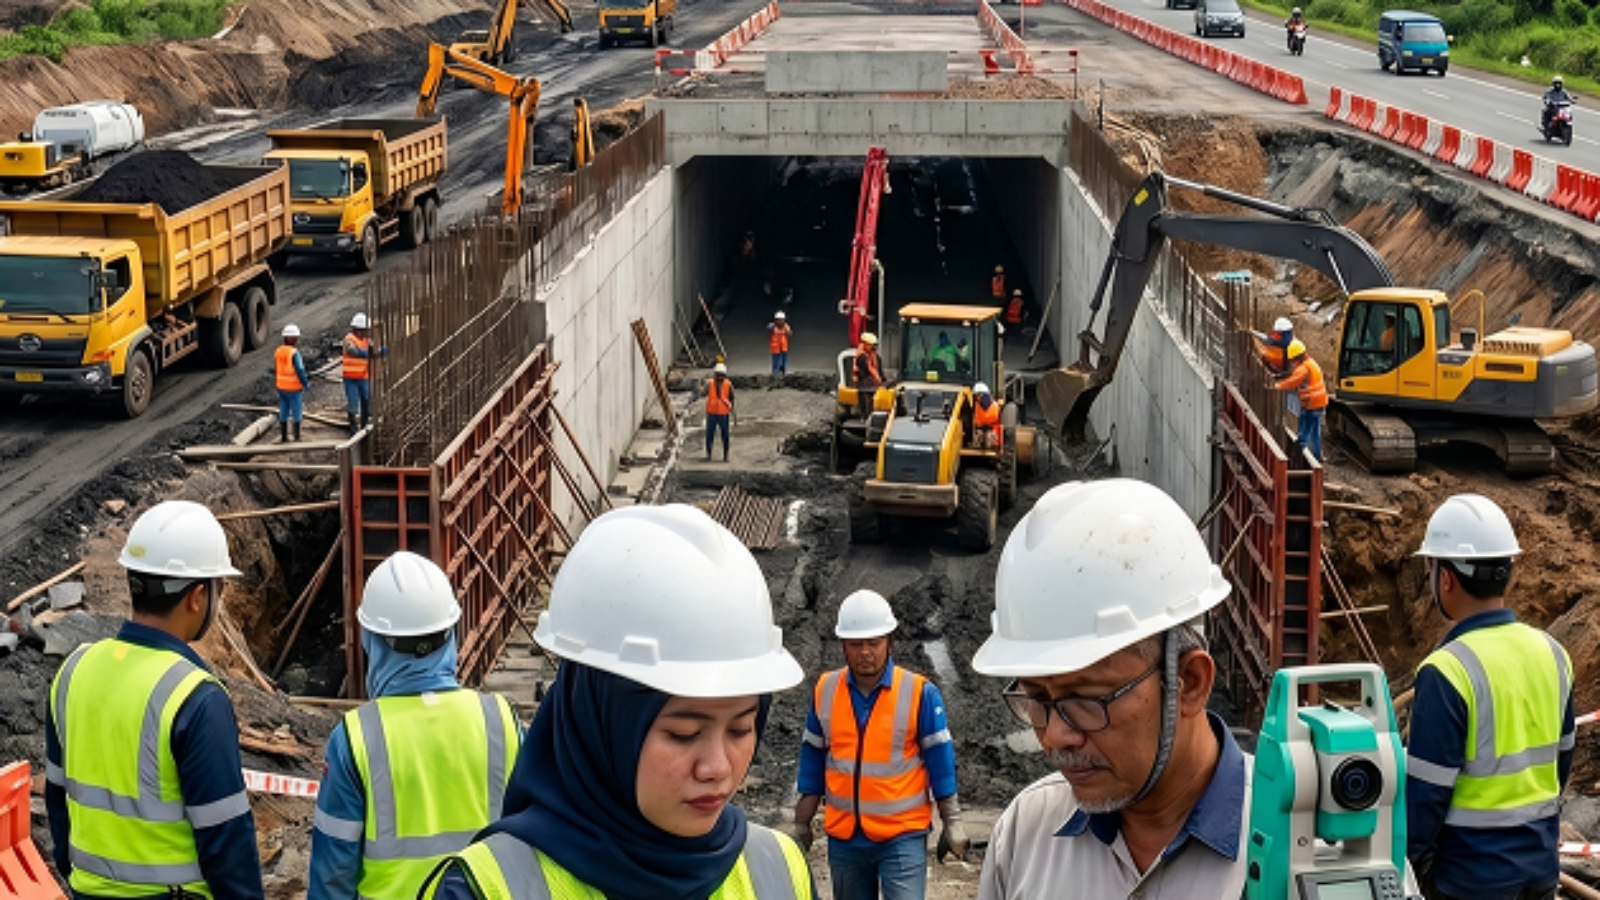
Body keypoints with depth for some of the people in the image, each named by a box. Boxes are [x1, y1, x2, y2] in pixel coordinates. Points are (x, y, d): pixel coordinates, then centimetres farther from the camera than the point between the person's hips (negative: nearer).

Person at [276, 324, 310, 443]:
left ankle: (283, 437, 18)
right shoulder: (294, 353, -22)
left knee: (283, 412, 13)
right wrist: (306, 384, -7)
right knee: (296, 413, 4)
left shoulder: (278, 352, 0)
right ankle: (297, 437, 7)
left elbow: (276, 370, 9)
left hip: (281, 387, 6)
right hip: (294, 388, -6)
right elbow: (300, 371, -20)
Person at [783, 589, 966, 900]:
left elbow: (940, 760, -2)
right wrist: (800, 825, 11)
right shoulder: (825, 690, 2)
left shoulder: (920, 692, -8)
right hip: (843, 836, 4)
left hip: (903, 836, -4)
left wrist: (952, 823, -2)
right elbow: (813, 762, 9)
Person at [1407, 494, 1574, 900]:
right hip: (1540, 866, 6)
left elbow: (1427, 788, -17)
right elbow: (1562, 760, 13)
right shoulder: (1551, 654, 2)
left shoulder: (1448, 672, -20)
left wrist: (1414, 857, -4)